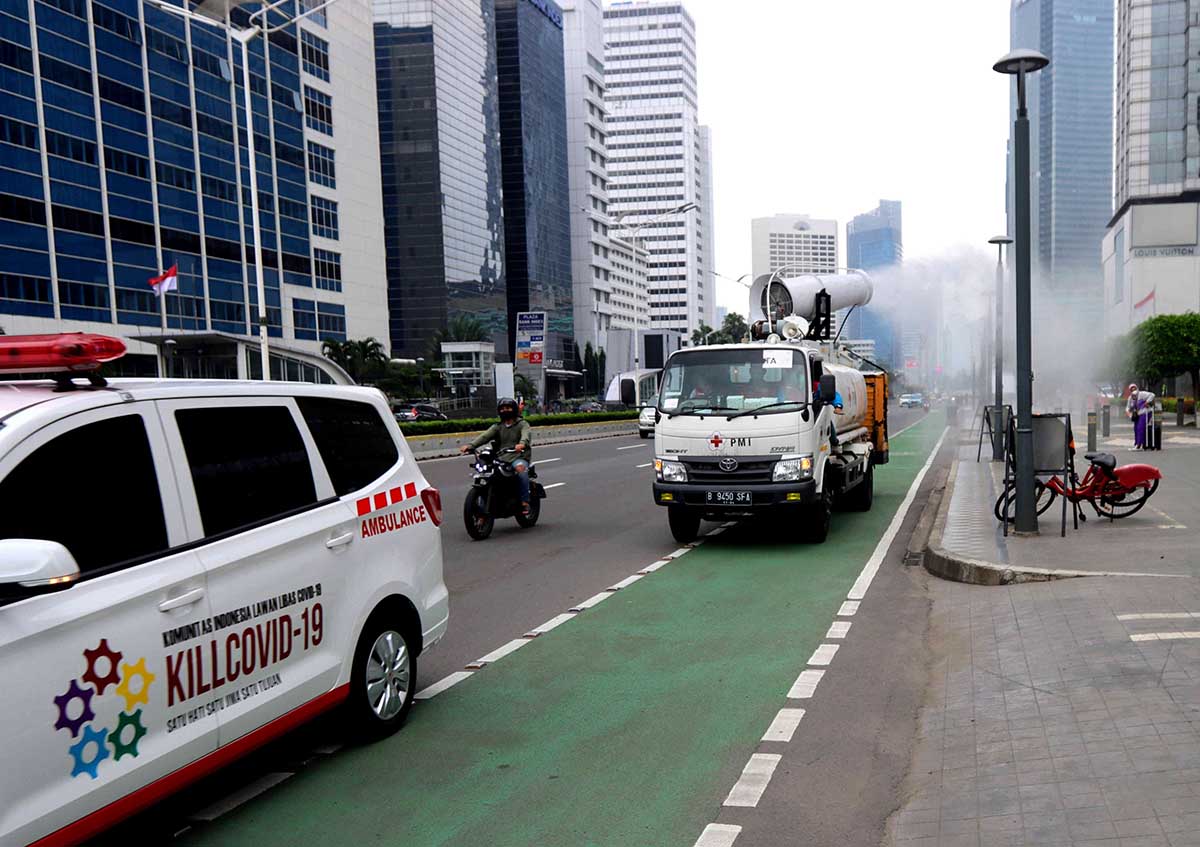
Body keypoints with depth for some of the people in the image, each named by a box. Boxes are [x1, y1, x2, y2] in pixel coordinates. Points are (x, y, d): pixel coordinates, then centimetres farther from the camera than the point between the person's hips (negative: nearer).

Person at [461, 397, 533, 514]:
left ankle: (525, 502, -33)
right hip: (500, 459, 4)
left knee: (520, 468, -36)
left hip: (518, 457, -4)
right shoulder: (497, 427, 21)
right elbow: (485, 436, 4)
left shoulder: (522, 424, 9)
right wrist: (470, 445, -15)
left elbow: (526, 434, -14)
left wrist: (522, 444, -39)